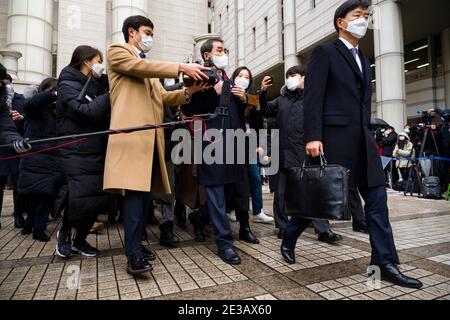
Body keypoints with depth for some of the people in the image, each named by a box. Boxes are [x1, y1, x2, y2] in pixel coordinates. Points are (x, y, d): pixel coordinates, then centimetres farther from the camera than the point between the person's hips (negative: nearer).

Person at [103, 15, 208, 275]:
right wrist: (181, 68, -16)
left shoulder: (150, 66, 30)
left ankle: (136, 243, 15)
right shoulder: (117, 51, 9)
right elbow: (140, 67, -11)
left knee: (145, 191, 6)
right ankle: (134, 253, -11)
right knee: (134, 191, -14)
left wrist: (189, 91, 3)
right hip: (131, 132, -8)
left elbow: (162, 97, 20)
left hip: (152, 135, 8)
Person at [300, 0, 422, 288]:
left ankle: (386, 264, 12)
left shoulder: (364, 60, 24)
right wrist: (313, 137, -20)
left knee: (377, 200, 3)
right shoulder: (325, 52, 1)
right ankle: (289, 240, 24)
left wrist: (367, 137, 14)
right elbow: (312, 97, -11)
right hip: (333, 137, -7)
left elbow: (364, 102, 21)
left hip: (362, 140, 7)